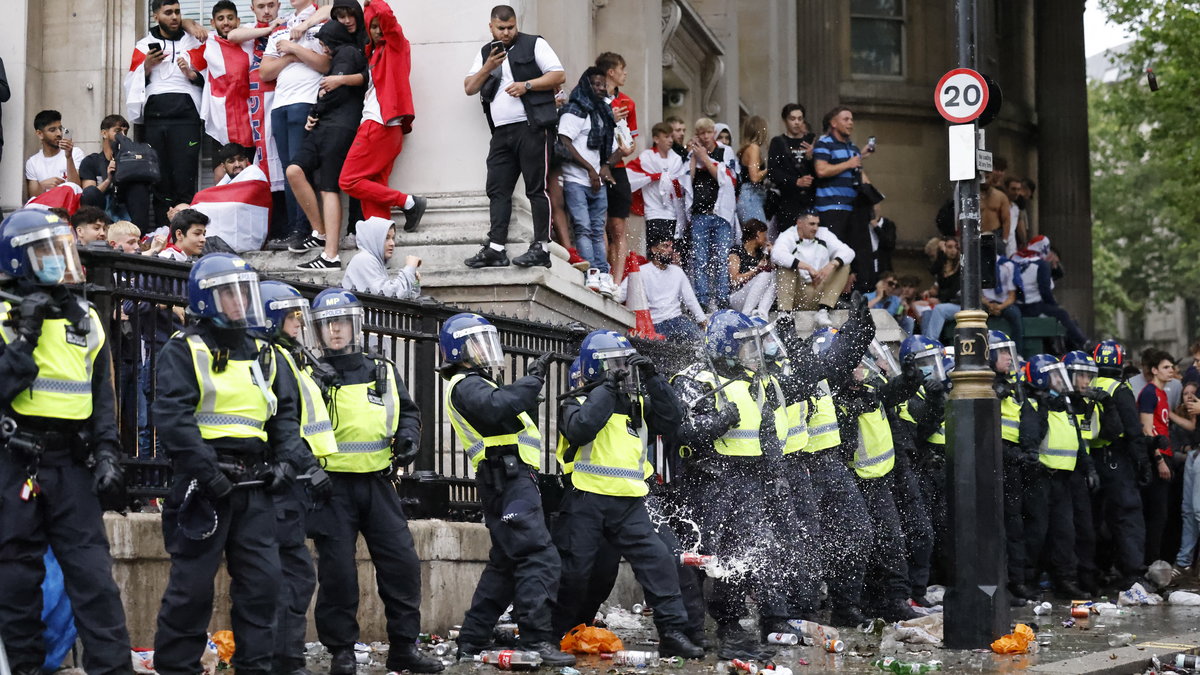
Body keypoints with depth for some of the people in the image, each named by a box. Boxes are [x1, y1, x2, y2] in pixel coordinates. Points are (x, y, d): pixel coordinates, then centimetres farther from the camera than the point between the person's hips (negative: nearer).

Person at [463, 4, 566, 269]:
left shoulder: (534, 44, 3)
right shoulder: (485, 53, 18)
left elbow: (559, 75, -3)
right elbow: (469, 88, 12)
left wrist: (526, 85, -14)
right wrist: (488, 67, -4)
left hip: (531, 127, -6)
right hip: (501, 132, 6)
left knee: (537, 188, -5)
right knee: (497, 190, 3)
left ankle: (541, 248, -4)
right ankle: (496, 249, 4)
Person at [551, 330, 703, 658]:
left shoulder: (638, 403, 15)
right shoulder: (579, 402, 0)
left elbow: (672, 417, 1)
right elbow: (579, 429, -22)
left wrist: (652, 379, -6)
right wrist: (608, 389, -18)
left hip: (629, 504, 4)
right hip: (587, 502, -4)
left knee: (658, 563, -9)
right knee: (572, 572, 4)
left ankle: (673, 633, -5)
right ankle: (555, 634, 21)